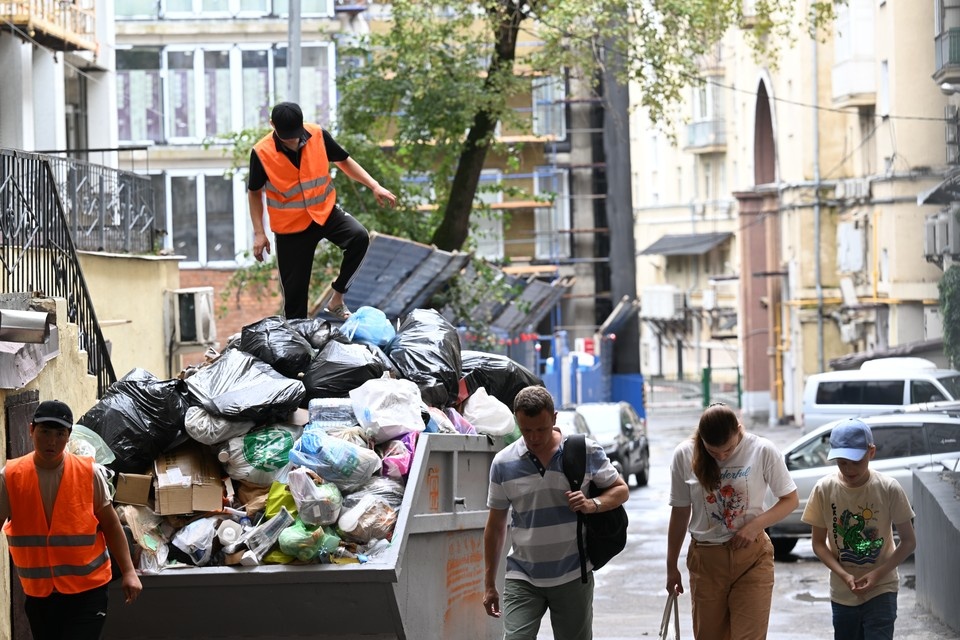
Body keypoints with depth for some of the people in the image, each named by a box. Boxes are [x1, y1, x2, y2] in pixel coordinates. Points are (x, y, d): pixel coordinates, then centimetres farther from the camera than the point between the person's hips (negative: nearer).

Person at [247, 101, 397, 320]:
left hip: (326, 211, 1)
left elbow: (344, 161, 5)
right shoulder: (261, 153, -17)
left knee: (359, 237, -26)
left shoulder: (318, 136, -12)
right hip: (290, 227, -1)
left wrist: (374, 186, -4)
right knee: (294, 288, 0)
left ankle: (337, 299, -13)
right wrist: (259, 233, -7)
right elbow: (254, 193, -2)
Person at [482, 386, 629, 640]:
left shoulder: (587, 452, -4)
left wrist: (593, 504, -15)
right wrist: (489, 584, 7)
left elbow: (621, 490, 8)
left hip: (573, 577, 0)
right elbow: (495, 525, 7)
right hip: (522, 578, 0)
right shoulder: (503, 463, -1)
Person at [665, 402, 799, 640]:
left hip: (752, 557, -2)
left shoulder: (762, 451, -11)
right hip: (706, 559, 2)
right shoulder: (684, 455, -6)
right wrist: (671, 566, 9)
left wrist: (756, 524, -18)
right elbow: (680, 513, 4)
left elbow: (790, 500, -2)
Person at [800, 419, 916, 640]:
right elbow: (818, 543, 0)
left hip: (881, 589, -2)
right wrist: (844, 575, -16)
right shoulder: (824, 490, -9)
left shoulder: (889, 489, -13)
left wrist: (878, 574, -17)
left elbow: (909, 542, -4)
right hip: (842, 592, 3)